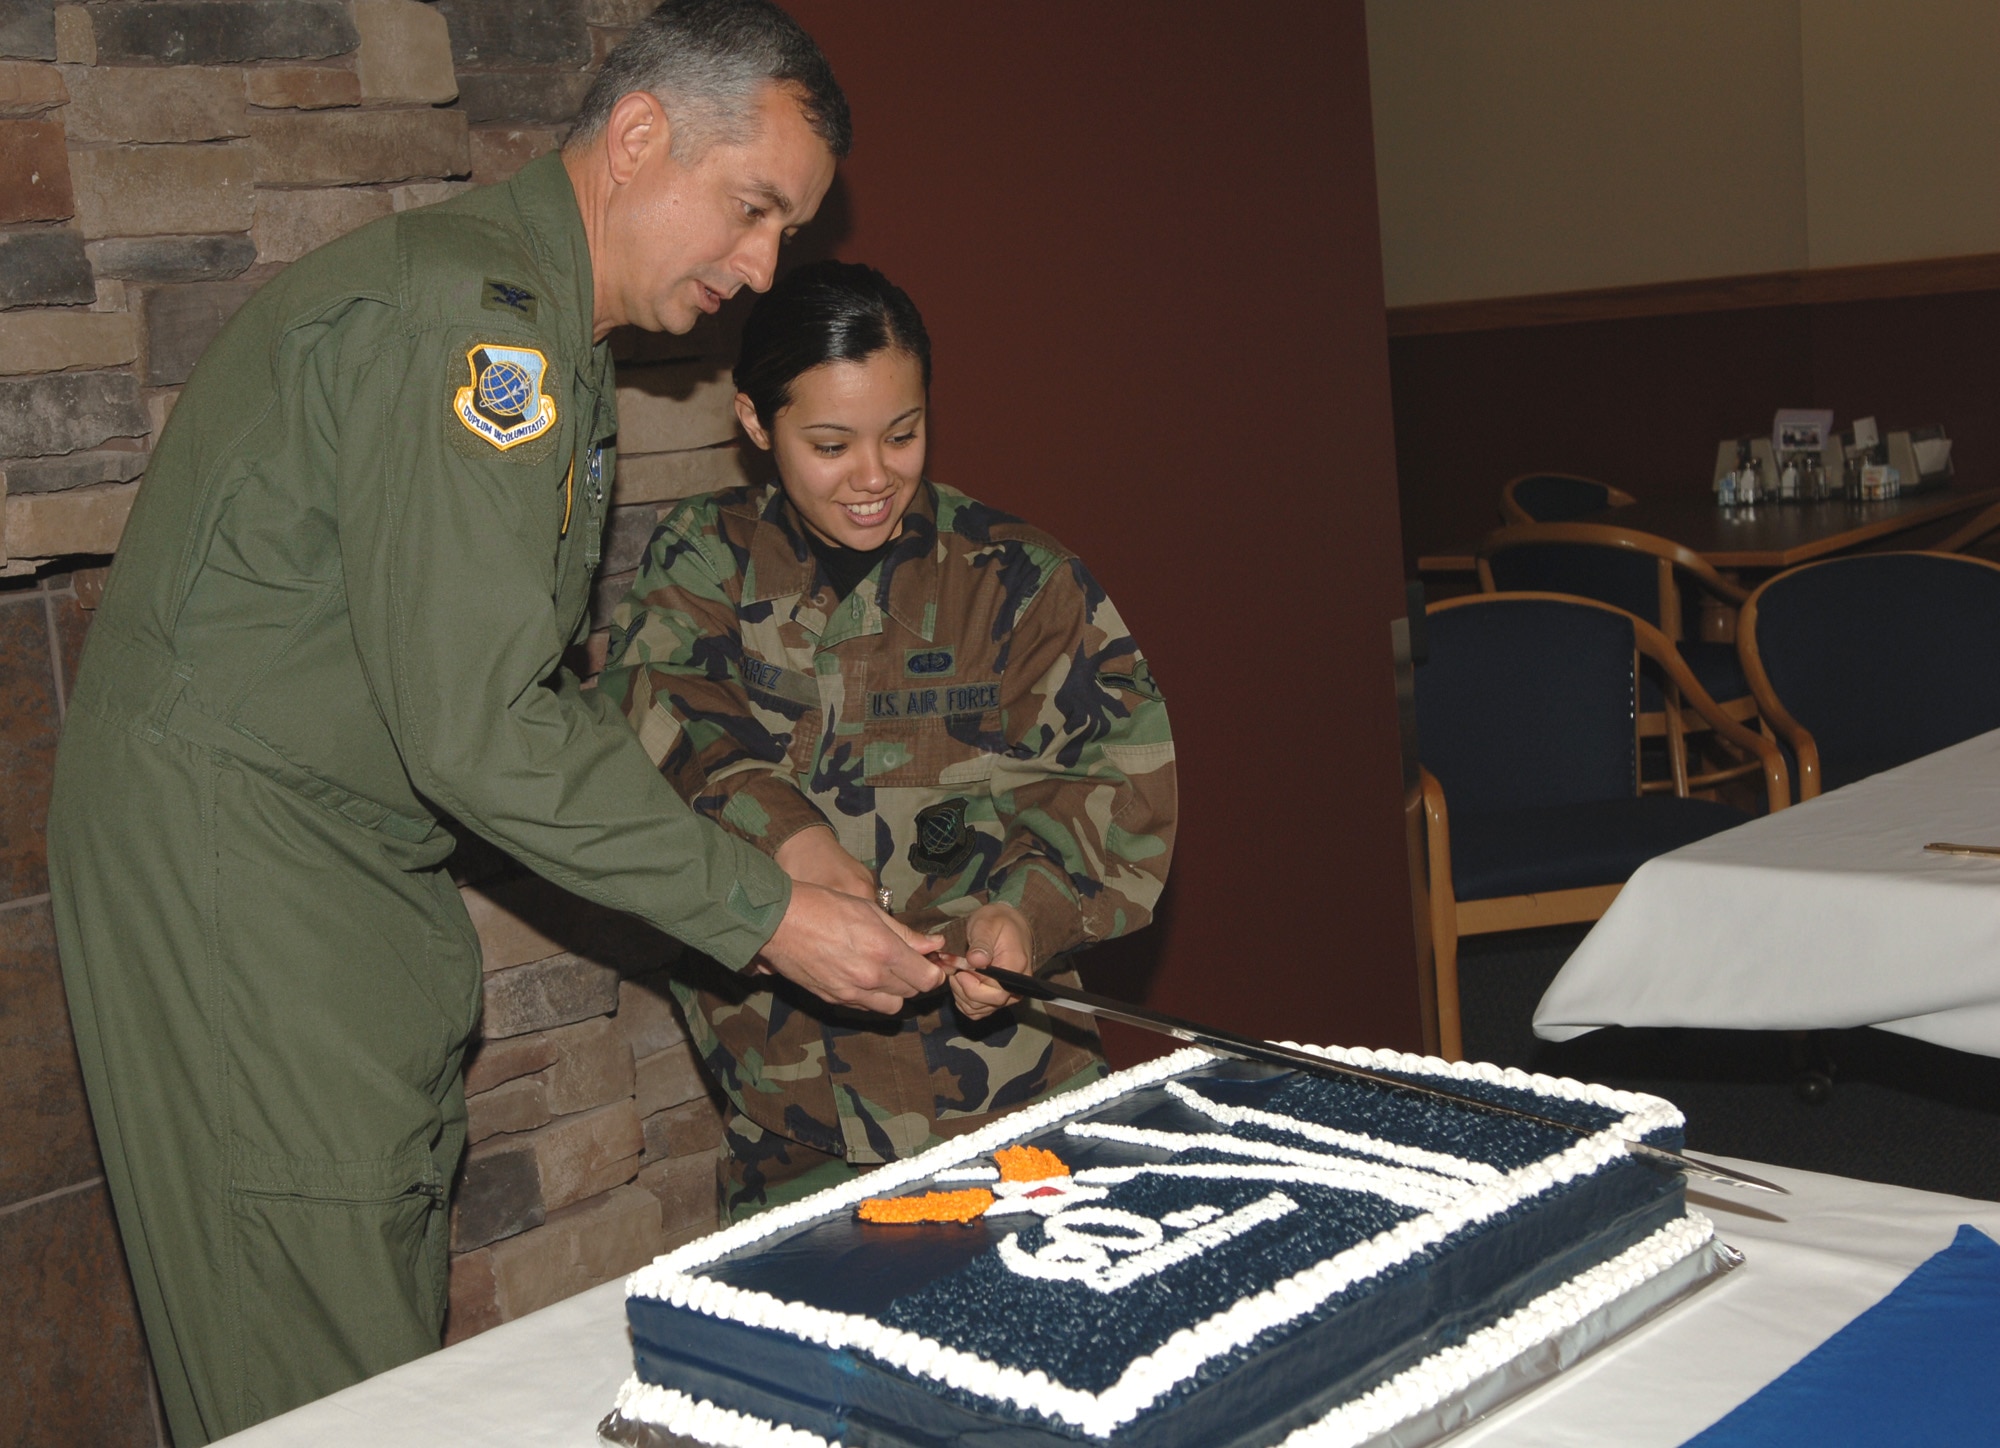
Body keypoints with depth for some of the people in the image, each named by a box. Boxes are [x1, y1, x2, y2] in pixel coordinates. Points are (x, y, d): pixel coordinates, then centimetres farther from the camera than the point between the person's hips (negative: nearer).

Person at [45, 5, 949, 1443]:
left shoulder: (554, 341, 14)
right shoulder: (460, 308, -20)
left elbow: (533, 686, 15)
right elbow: (476, 726, -26)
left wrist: (769, 864, 6)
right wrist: (762, 910, -19)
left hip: (365, 849, 10)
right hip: (226, 849, -10)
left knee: (398, 1305, 12)